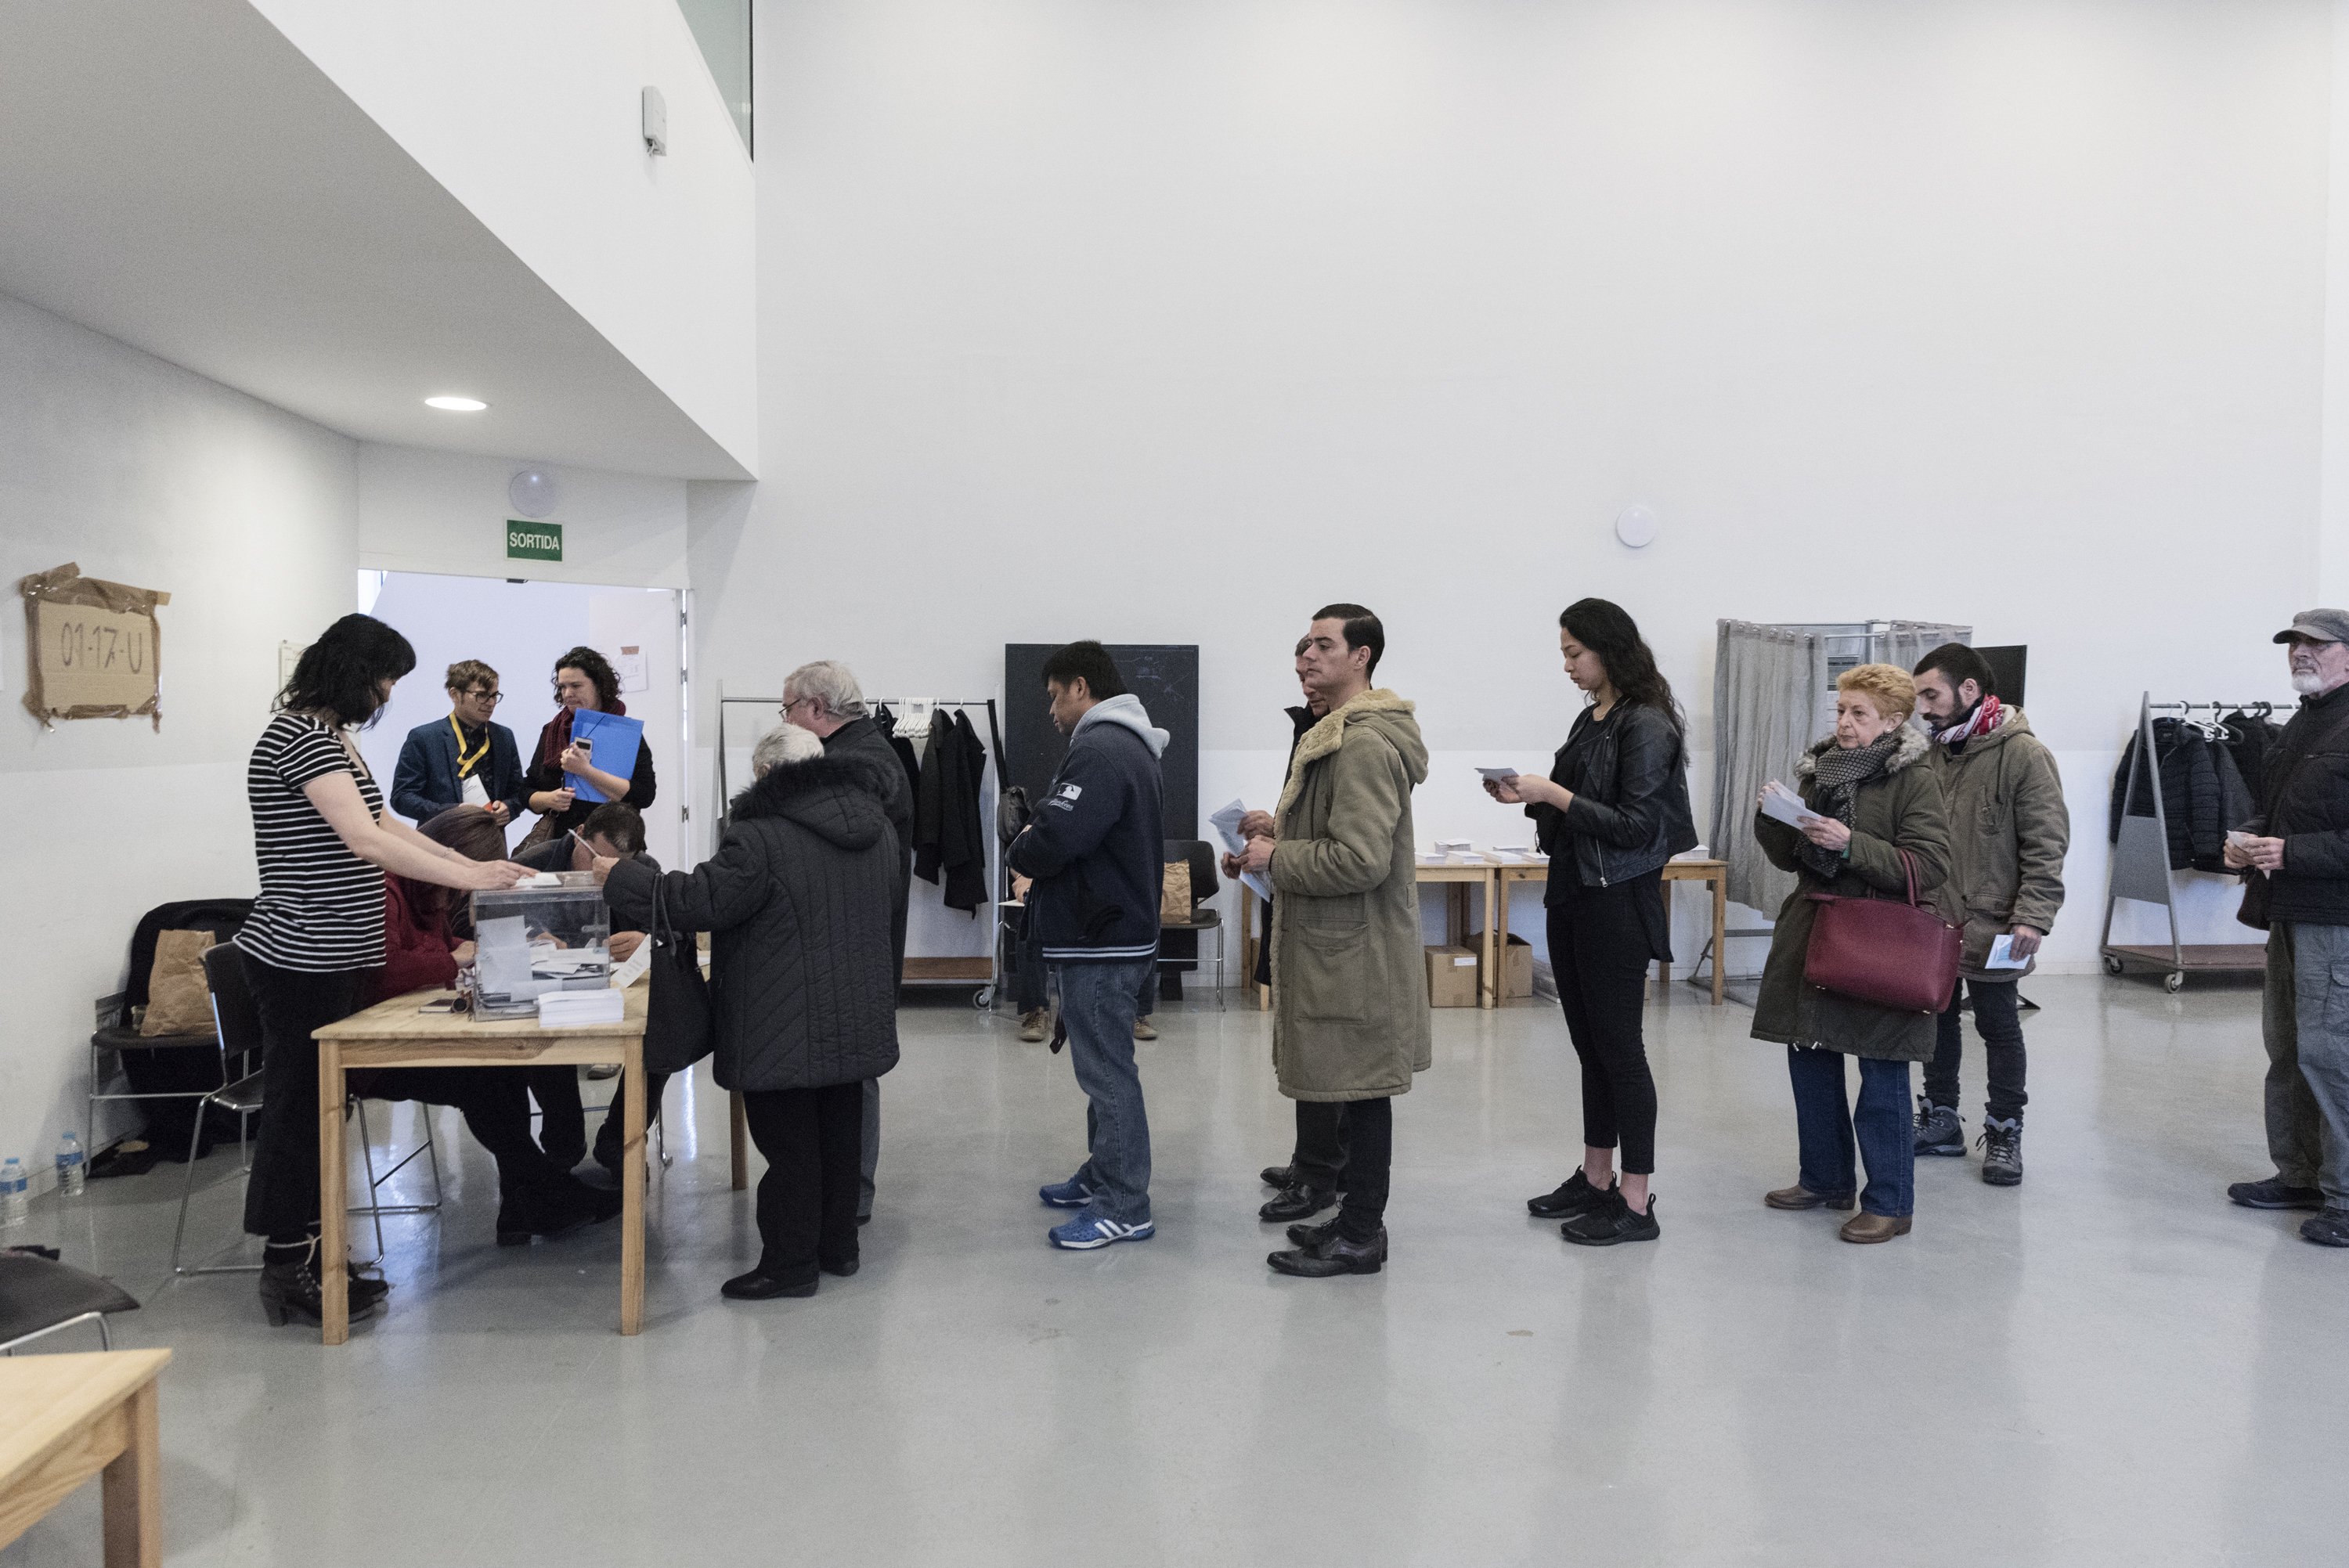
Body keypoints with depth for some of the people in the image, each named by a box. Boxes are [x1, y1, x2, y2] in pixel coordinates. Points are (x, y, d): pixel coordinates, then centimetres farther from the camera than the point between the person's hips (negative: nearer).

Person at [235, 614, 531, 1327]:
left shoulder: (329, 734, 15)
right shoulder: (299, 734, -17)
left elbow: (384, 822, 18)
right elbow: (366, 841, -25)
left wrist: (474, 864, 11)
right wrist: (468, 879, -23)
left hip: (333, 957, 10)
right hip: (300, 960, -10)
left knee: (318, 1104, 14)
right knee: (296, 1106, -1)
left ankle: (307, 1257, 24)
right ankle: (287, 1272, 10)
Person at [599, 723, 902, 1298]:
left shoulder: (762, 836, -19)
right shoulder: (877, 826, 7)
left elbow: (698, 902, -16)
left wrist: (619, 876, -3)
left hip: (786, 1029, -7)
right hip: (857, 1020, 8)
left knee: (788, 1142, 4)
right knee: (839, 1132, 17)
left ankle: (790, 1261, 13)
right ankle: (838, 1245, 29)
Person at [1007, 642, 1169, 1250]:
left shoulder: (1099, 752, -18)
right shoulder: (1130, 748, 17)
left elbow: (1054, 839, -27)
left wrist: (1019, 851, -6)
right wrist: (1036, 849, 3)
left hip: (1097, 946, -11)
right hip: (1118, 932, 11)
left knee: (1108, 1072, -4)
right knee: (1102, 1066, 19)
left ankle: (1124, 1207, 3)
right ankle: (1102, 1177, 31)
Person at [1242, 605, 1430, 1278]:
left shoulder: (1365, 744, -19)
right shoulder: (1341, 733, 17)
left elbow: (1361, 859, -26)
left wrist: (1277, 858, -15)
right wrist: (1281, 830, 13)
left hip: (1356, 950, -11)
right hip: (1340, 945, 11)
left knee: (1363, 1088, -1)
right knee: (1358, 1089, 16)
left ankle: (1361, 1236, 8)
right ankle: (1357, 1217, 26)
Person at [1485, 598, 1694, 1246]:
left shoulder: (1646, 726, -15)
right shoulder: (1591, 719, 11)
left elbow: (1634, 825, -19)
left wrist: (1552, 794, -20)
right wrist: (1527, 798, 3)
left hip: (1617, 903, -9)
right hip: (1573, 898, 9)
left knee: (1619, 1047, -2)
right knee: (1590, 1043, 15)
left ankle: (1635, 1204, 8)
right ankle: (1595, 1181, 27)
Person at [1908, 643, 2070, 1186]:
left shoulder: (2024, 755, -12)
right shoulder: (1936, 753, 9)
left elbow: (2046, 845, -14)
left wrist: (2032, 918, -22)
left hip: (1990, 926, -6)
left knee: (1998, 1025, 7)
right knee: (1938, 1018, 15)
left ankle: (2004, 1134, 20)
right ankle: (1940, 1122, 28)